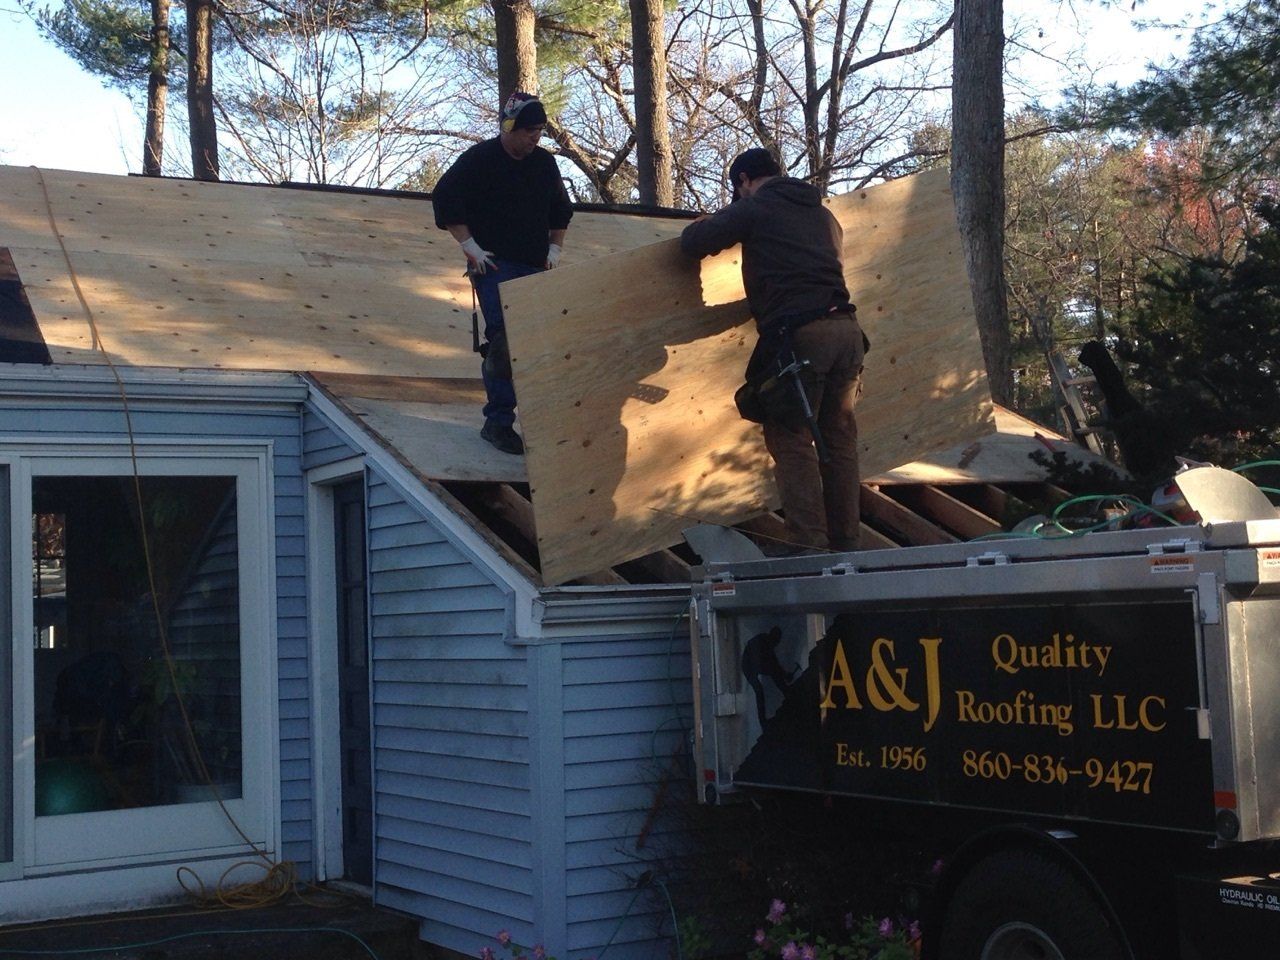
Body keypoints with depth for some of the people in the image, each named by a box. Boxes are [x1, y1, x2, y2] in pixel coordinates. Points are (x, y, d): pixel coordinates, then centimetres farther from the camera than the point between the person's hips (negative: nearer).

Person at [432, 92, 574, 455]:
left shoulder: (544, 163, 14)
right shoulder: (479, 159, -4)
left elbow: (560, 209, 27)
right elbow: (444, 198, -7)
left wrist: (555, 249, 16)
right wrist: (470, 245, -9)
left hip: (535, 268, 6)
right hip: (495, 265, -6)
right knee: (504, 339, -17)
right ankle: (498, 421, -11)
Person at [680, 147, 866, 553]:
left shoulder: (753, 208, 2)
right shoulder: (821, 212, 23)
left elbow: (693, 242, 0)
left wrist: (710, 224, 23)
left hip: (798, 335, -7)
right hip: (846, 329, 7)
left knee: (790, 437, -1)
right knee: (839, 436, 13)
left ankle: (807, 541, -7)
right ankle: (845, 539, 17)